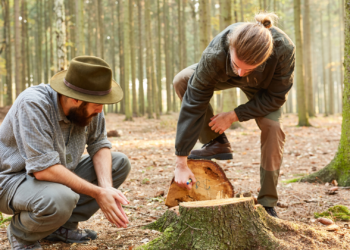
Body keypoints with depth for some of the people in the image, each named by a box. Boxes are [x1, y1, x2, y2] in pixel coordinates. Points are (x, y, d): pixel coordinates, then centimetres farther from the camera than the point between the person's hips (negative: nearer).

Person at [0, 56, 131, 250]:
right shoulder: (33, 104, -29)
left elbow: (99, 145, -4)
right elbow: (43, 168, -33)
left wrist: (107, 187, -23)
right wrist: (97, 193, -29)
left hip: (60, 175, 8)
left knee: (120, 163, -3)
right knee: (59, 199, -38)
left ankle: (63, 227, 2)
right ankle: (20, 232, -3)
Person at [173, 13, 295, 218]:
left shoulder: (284, 49, -42)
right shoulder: (214, 55, -43)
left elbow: (275, 96, -26)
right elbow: (193, 104, -38)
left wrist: (233, 116, -28)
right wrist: (181, 163, -37)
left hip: (265, 86, -1)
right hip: (225, 77, 1)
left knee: (272, 124, -24)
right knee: (182, 81, -23)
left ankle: (267, 203, -9)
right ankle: (217, 143, -7)